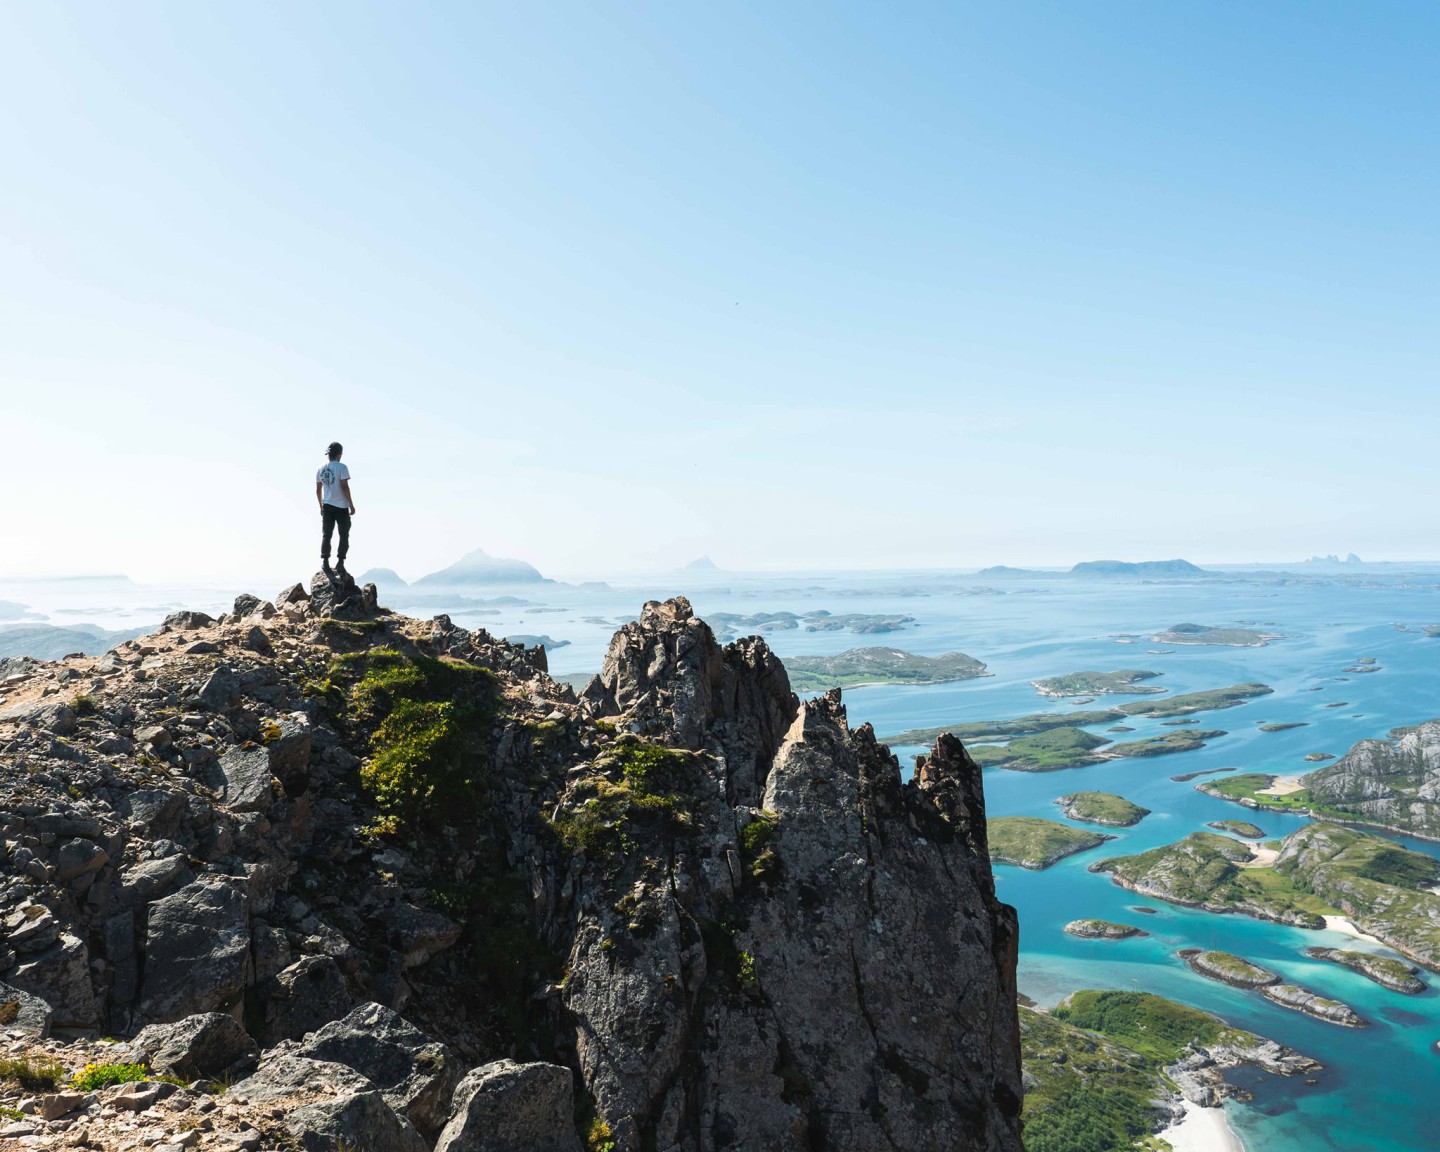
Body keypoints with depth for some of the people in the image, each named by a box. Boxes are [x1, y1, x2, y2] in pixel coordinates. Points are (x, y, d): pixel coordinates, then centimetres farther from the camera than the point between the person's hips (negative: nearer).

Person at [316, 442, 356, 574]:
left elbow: (318, 490, 12)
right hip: (341, 506, -5)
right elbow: (344, 487, -14)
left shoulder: (321, 469, 8)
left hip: (327, 506, 5)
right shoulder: (341, 467, -10)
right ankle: (340, 561, -2)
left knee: (326, 535, 9)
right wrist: (351, 505, -9)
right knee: (344, 535, 4)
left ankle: (324, 561, 6)